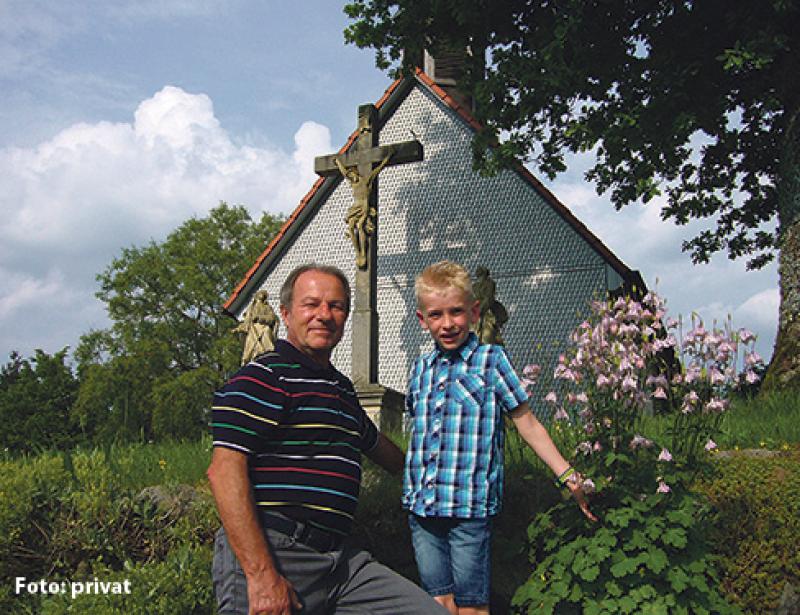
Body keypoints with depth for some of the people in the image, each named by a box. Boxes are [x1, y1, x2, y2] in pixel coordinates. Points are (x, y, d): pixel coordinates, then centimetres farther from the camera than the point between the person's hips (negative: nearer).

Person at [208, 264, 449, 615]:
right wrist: (261, 575, -22)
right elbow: (225, 470, -18)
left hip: (340, 558, 8)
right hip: (273, 557, -8)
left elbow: (373, 442, 39)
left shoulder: (341, 388, 20)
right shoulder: (263, 378, -8)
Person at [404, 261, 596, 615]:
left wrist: (567, 474, -3)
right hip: (420, 507, 4)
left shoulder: (491, 361, -3)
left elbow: (526, 423, 0)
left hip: (470, 506, -4)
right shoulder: (420, 369, 11)